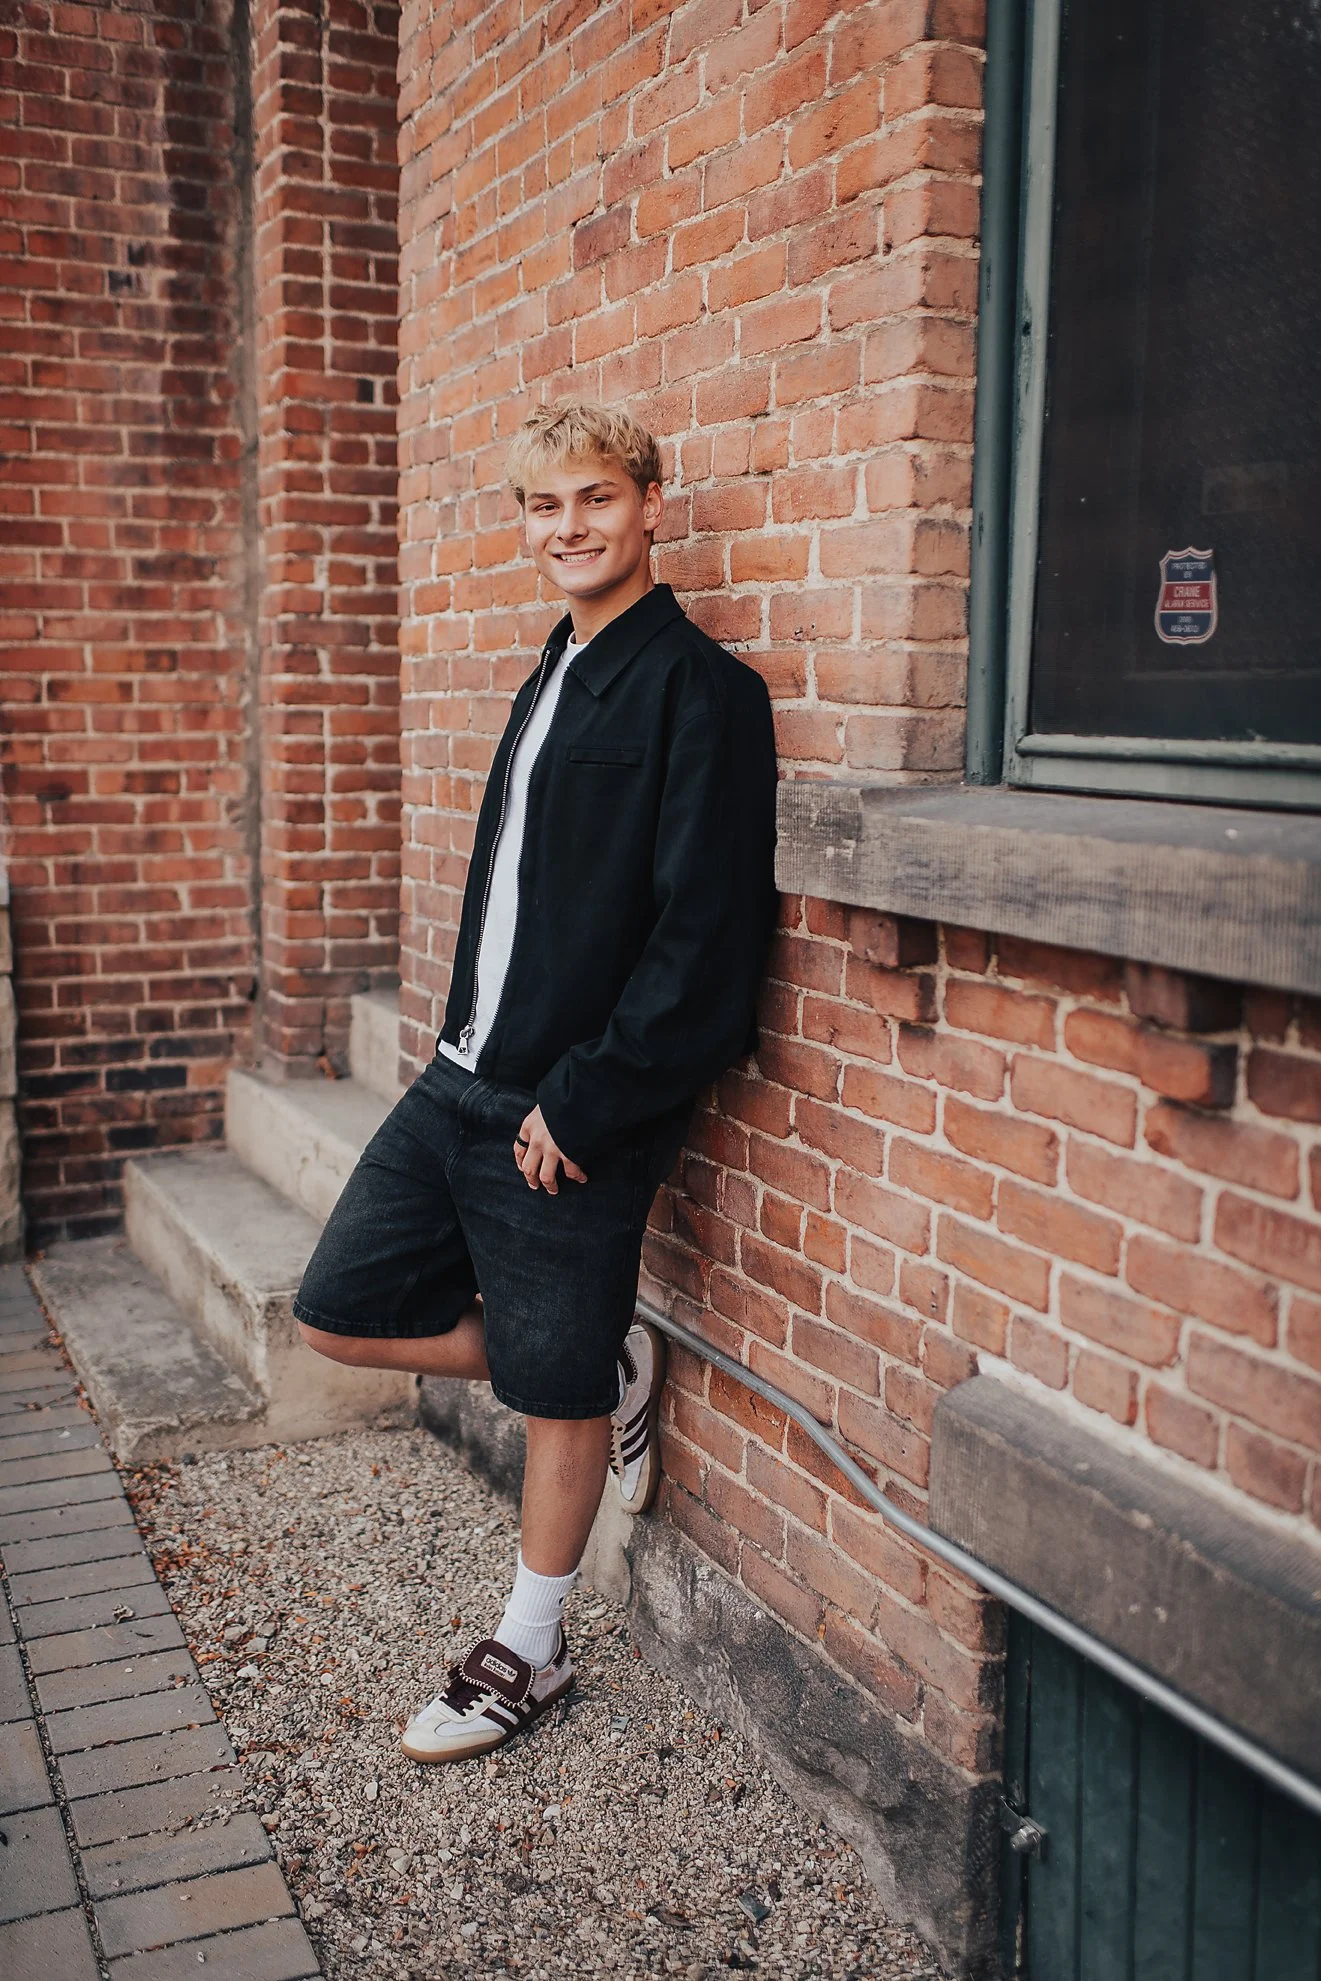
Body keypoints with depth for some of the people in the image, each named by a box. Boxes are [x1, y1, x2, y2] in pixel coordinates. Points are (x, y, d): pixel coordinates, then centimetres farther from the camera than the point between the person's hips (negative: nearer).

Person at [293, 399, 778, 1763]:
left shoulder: (699, 689, -12)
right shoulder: (556, 675, 14)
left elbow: (701, 936, -19)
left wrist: (580, 1102, -18)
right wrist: (471, 1051, 12)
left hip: (578, 1109, -8)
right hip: (462, 1083, 9)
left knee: (557, 1394, 7)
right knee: (341, 1317, 13)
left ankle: (529, 1651, 29)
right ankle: (614, 1365, 28)